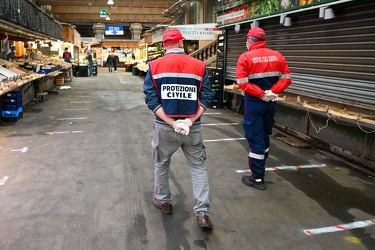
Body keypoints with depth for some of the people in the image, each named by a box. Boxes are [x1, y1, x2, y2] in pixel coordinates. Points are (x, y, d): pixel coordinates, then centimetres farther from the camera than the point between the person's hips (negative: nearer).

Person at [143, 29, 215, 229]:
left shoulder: (155, 66, -3)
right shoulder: (199, 66, -2)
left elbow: (151, 100, -10)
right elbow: (206, 98, -8)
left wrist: (172, 123, -13)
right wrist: (189, 121, -12)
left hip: (164, 126, 0)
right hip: (193, 127, 0)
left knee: (161, 165, 21)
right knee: (198, 167, 12)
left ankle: (163, 201, 38)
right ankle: (202, 212, 10)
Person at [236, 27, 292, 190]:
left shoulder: (245, 57, -9)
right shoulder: (277, 56, 5)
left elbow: (242, 83, -17)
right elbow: (286, 79, 0)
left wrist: (261, 94, -15)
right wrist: (271, 92, -8)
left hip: (254, 103, -5)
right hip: (271, 102, 5)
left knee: (255, 139, 2)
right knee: (265, 136, 20)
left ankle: (258, 178, 10)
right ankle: (260, 168, 35)